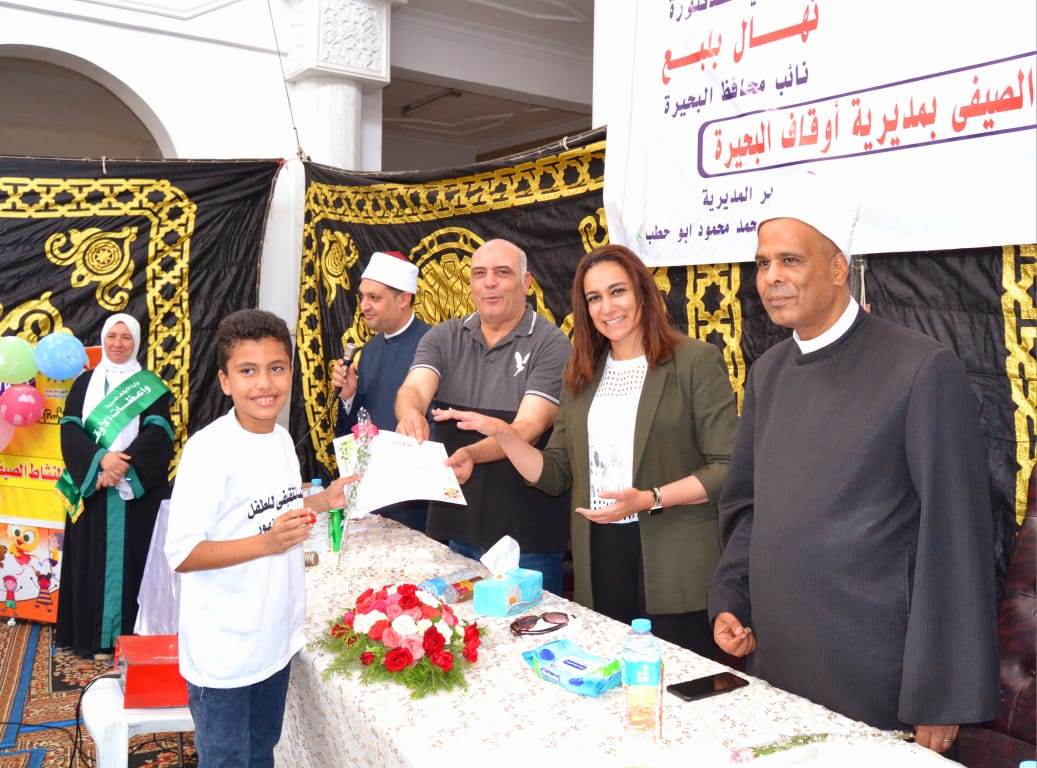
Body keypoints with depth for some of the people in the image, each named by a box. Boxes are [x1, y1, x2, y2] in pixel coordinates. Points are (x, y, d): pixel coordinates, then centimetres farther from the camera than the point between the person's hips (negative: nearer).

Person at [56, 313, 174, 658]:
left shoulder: (151, 386, 4)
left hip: (137, 489, -2)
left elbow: (157, 433, -8)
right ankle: (91, 635, 13)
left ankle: (131, 635, 7)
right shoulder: (85, 383, 10)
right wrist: (101, 459, -18)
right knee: (92, 560, 5)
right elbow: (70, 429, -2)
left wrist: (124, 466, -19)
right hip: (91, 488, 2)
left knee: (132, 559, 0)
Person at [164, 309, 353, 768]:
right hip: (222, 650, -7)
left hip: (274, 637, 7)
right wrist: (265, 543, -31)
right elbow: (182, 554, -21)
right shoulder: (208, 449, -21)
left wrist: (322, 501, 2)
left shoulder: (282, 439, 2)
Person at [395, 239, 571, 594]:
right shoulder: (443, 338, 4)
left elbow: (529, 427, -20)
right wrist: (410, 413, -37)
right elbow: (414, 389, -12)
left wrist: (471, 453, -38)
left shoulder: (551, 345, -10)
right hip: (454, 525, 4)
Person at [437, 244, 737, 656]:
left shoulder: (696, 361, -5)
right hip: (599, 562, 4)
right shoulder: (582, 374, 11)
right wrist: (501, 433, -3)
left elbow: (727, 468, -9)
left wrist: (649, 499, -19)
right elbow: (554, 475, 10)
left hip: (675, 567, -4)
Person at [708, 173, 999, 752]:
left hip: (875, 679, -6)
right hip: (773, 661, 6)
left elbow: (955, 542, -14)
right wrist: (730, 601, 3)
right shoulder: (769, 372, 6)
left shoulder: (922, 370, -14)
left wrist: (942, 697, -12)